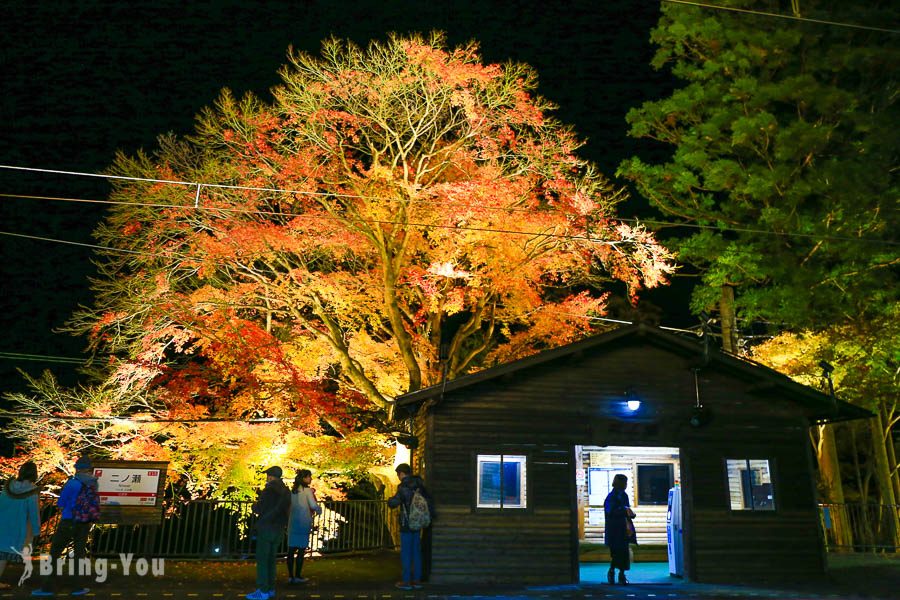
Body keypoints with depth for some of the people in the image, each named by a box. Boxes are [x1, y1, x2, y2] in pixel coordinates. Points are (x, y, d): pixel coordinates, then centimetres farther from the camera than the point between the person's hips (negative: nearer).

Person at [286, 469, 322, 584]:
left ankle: (290, 576, 10)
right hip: (303, 522, -6)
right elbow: (313, 505, -17)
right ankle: (298, 576, 5)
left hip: (292, 522, 6)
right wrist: (319, 510, 5)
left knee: (291, 549, 7)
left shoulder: (293, 490, 9)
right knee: (301, 550, 2)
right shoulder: (307, 490, -10)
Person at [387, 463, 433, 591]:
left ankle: (406, 581, 6)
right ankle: (417, 580, 16)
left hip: (407, 524, -7)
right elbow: (429, 500, 14)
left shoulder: (404, 487, -15)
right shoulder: (419, 484, 6)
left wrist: (390, 499, 0)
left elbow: (394, 503, -22)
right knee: (416, 552, 12)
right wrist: (431, 515, 24)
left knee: (406, 552, 1)